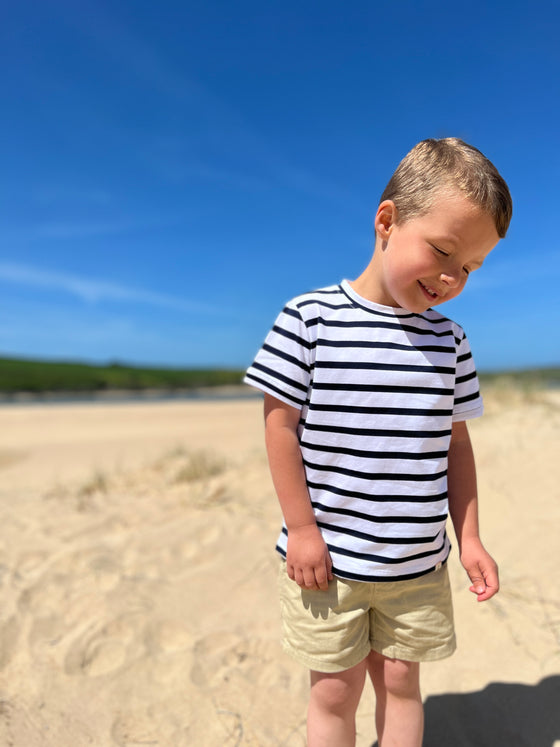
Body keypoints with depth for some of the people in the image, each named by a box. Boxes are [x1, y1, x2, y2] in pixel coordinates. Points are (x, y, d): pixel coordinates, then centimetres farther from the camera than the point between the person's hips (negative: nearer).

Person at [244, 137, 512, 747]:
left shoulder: (449, 341, 1)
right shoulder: (309, 318, -13)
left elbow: (455, 442, 6)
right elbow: (280, 423, -11)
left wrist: (468, 539, 7)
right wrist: (301, 528, -10)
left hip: (418, 562, 4)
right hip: (327, 557, -3)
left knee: (400, 679, 19)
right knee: (335, 690, 14)